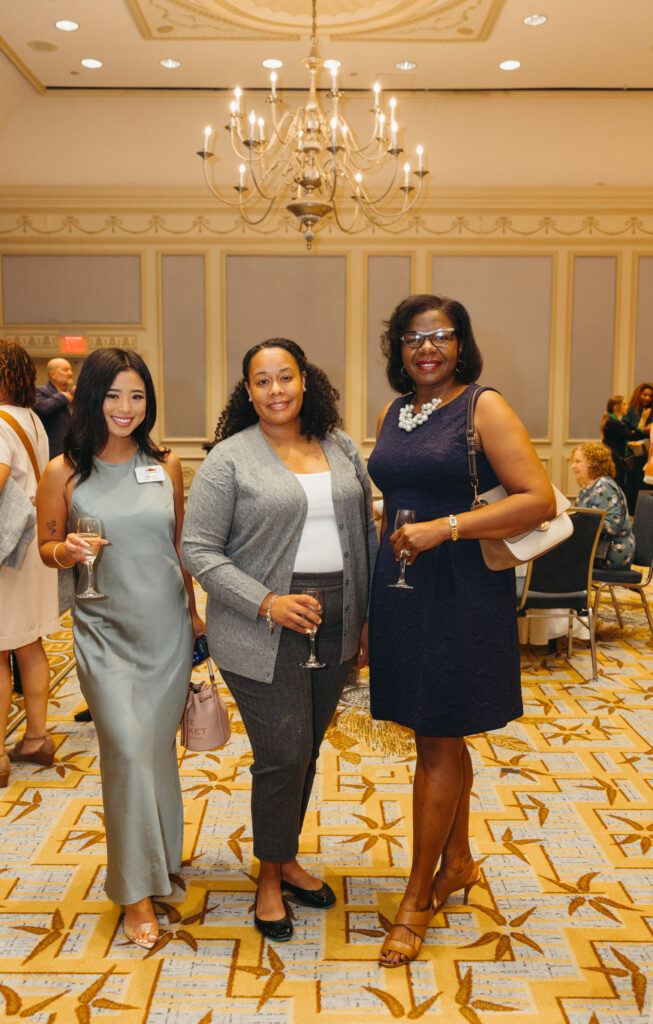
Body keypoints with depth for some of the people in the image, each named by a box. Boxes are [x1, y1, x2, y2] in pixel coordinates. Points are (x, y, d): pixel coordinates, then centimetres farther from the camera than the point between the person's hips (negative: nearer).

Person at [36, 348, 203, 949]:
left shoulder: (166, 465, 4)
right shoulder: (64, 472, -3)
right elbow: (47, 546, 5)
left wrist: (194, 611, 13)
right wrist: (66, 553, -17)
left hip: (167, 628, 2)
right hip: (104, 631, -2)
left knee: (159, 748, 10)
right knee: (127, 750, -8)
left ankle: (159, 858, 34)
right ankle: (137, 893, 6)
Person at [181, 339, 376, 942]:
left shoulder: (341, 449, 8)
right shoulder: (230, 458, -7)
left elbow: (366, 534, 12)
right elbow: (199, 551, -9)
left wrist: (368, 618, 8)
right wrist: (269, 603, -18)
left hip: (335, 628, 5)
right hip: (263, 635, -5)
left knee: (308, 749, 15)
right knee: (283, 755, -2)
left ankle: (288, 858, 36)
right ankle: (270, 877, 22)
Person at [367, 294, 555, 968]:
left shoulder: (483, 407, -8)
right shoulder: (392, 415, 11)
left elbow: (539, 500, -15)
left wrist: (445, 528, -21)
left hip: (462, 593, -6)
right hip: (401, 588, 6)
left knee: (438, 743, 2)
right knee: (438, 737, 16)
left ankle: (416, 899, 16)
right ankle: (458, 863, 35)